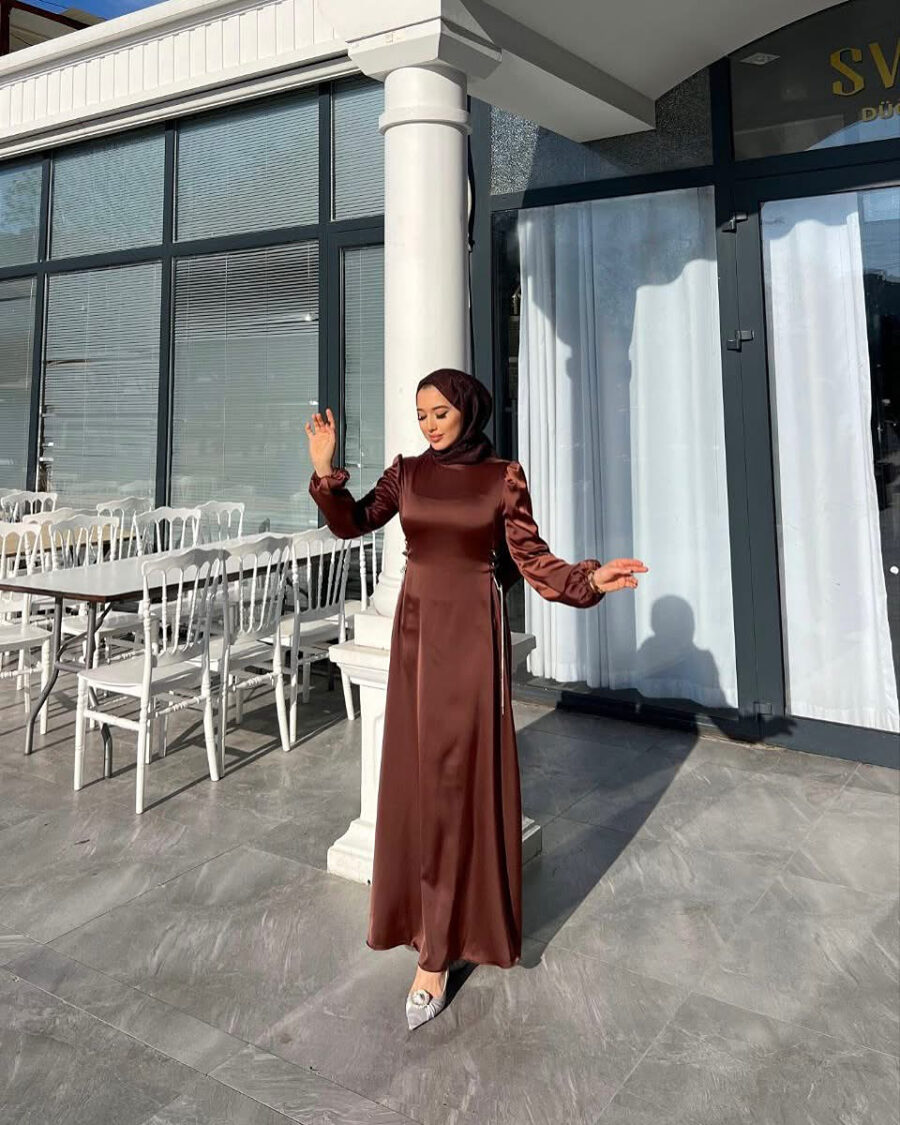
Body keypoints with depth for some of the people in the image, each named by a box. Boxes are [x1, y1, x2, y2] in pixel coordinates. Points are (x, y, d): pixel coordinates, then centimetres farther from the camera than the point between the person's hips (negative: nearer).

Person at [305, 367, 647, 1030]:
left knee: (460, 781, -1)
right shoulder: (407, 472, 6)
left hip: (473, 635, -4)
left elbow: (532, 559, -4)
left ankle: (437, 956, 9)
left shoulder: (504, 477, -3)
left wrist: (588, 580, -20)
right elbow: (351, 524, -2)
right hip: (416, 631, 4)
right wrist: (325, 471, -17)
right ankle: (434, 913, 33)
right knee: (416, 778, 10)